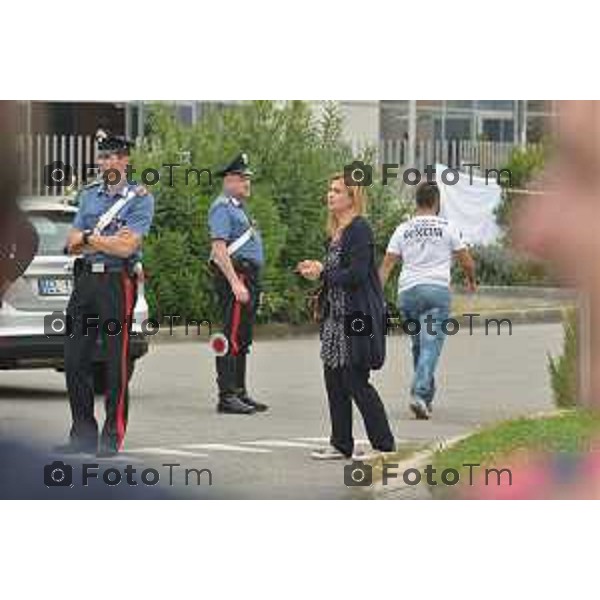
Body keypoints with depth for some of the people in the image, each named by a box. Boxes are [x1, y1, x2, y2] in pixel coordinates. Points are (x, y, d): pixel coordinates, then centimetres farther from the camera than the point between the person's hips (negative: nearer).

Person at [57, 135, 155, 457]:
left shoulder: (140, 198, -1)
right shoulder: (89, 194, 16)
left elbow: (126, 247, -13)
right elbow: (72, 244, 10)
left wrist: (89, 237, -4)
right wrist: (107, 239, -5)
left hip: (118, 282, -6)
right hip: (85, 280, 6)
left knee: (117, 363, -3)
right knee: (75, 358, 4)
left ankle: (113, 437, 2)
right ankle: (83, 433, 12)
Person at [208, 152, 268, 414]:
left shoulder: (238, 208, 22)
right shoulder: (222, 208, -10)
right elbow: (219, 248, -20)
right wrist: (235, 283, -25)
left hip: (248, 279, 10)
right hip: (235, 275, -10)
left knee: (243, 340, 13)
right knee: (232, 338, -11)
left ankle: (239, 393, 18)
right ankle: (227, 396, -12)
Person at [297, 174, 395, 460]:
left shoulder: (359, 230, -13)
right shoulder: (335, 232, 15)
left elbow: (356, 273, -19)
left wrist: (322, 274, -10)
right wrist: (317, 269, 5)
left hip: (356, 318, -9)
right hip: (336, 317, 9)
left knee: (356, 382, -6)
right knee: (334, 379, 9)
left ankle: (383, 445, 1)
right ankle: (340, 444, 16)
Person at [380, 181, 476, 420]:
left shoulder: (403, 229, 9)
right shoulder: (447, 228, 2)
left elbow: (386, 265, 5)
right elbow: (467, 262, 8)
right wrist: (471, 281, 28)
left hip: (407, 292, 3)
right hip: (437, 289, -3)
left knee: (418, 346, 16)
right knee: (431, 345, -8)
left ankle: (426, 398, 22)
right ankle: (420, 395, -23)